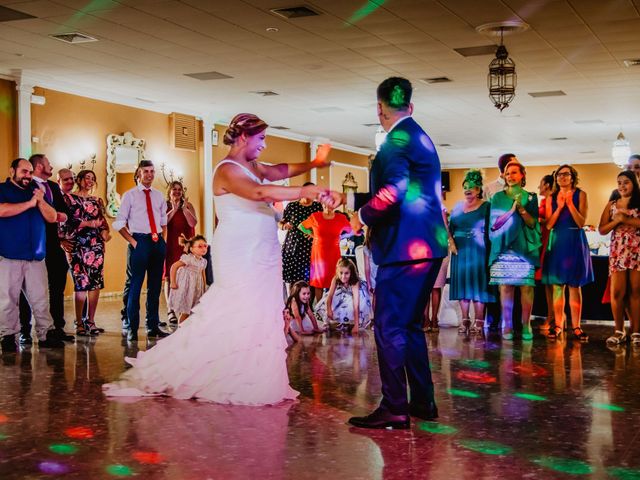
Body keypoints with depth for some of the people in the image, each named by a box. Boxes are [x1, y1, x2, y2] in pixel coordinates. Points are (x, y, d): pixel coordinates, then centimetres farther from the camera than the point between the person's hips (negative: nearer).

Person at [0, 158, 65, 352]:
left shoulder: (36, 191, 18)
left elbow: (52, 217, 12)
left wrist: (41, 201, -6)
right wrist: (29, 203, -9)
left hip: (36, 256, 4)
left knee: (41, 298, 3)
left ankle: (46, 334, 7)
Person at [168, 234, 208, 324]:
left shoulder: (203, 261, 6)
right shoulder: (188, 258, -17)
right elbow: (174, 266, -21)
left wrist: (204, 289, 16)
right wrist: (172, 282, -20)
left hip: (196, 289, 7)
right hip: (184, 289, -7)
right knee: (184, 312, -6)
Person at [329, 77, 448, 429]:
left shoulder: (397, 139, -11)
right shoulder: (418, 137, 20)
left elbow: (392, 193, -24)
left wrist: (362, 217, -8)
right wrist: (348, 199, 30)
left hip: (405, 248, -10)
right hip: (426, 246, 10)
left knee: (389, 327, -5)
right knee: (409, 325, 16)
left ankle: (394, 409, -3)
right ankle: (423, 402, 22)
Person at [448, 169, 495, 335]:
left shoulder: (485, 206, 1)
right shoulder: (457, 206, 14)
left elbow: (489, 230, -4)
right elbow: (450, 227, 13)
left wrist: (486, 249, -14)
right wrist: (451, 243, -4)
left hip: (478, 251, -4)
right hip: (459, 251, 4)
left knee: (477, 284, -4)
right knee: (462, 284, 3)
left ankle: (479, 322, -1)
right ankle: (465, 320, 9)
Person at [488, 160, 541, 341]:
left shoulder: (530, 197, 10)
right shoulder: (498, 197, 10)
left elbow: (533, 223, 3)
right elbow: (494, 223, 2)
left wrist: (521, 209, -12)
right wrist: (512, 210, -10)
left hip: (525, 247, 0)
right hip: (504, 248, 0)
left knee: (527, 287, -5)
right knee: (505, 287, -3)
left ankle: (526, 326, 2)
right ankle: (507, 326, 2)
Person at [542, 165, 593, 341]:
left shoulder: (580, 194, 1)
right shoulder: (552, 198, 8)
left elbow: (581, 223, -7)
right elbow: (549, 225, 0)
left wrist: (570, 204, -15)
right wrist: (559, 207, -10)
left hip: (575, 242, -2)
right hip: (556, 242, 2)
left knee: (575, 286, 0)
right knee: (557, 287, 3)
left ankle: (576, 326, 5)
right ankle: (558, 325, 9)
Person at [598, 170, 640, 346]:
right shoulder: (611, 205, 13)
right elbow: (602, 230, 9)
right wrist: (616, 221, -7)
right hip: (618, 252, 2)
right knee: (617, 292, -4)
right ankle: (619, 331, 5)